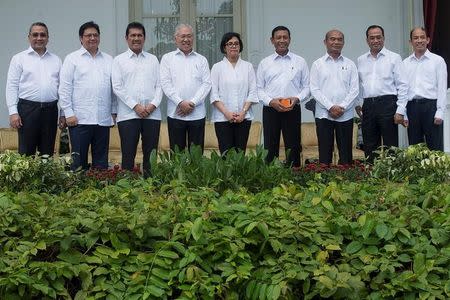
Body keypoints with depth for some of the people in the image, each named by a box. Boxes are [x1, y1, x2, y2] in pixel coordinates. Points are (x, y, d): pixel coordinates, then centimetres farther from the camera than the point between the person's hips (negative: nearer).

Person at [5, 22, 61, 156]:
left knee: (47, 152, 8)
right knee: (26, 153, -1)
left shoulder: (56, 60, 13)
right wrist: (13, 112, -10)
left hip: (50, 109, 3)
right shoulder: (19, 58, 4)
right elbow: (12, 87, -1)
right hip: (28, 109, -3)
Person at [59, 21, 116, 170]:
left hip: (104, 119, 4)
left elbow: (114, 87, 15)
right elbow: (64, 88, -1)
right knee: (79, 159, -2)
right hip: (80, 119, -3)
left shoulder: (108, 60, 15)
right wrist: (68, 113, -8)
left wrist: (114, 112, 9)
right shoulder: (72, 59, 4)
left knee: (101, 161, 7)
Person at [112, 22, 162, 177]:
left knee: (151, 154, 4)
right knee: (128, 155, -3)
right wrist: (135, 106, -10)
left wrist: (153, 104, -7)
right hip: (128, 114, -2)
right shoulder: (119, 60, 7)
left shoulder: (153, 59, 15)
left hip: (152, 114, 3)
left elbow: (159, 85, 9)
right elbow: (117, 87, -2)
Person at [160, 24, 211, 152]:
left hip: (197, 113, 1)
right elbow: (165, 83, -1)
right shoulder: (167, 58, 8)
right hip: (175, 113, -1)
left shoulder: (201, 60, 12)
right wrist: (180, 103, -12)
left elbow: (206, 84, 3)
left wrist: (192, 103, -10)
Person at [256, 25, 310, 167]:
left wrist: (297, 98, -11)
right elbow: (259, 89, 6)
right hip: (270, 109, 0)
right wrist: (271, 101, -11)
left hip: (293, 109, 0)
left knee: (293, 148, 2)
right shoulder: (264, 63, 9)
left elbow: (307, 86, 7)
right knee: (270, 148, 0)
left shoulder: (300, 62, 9)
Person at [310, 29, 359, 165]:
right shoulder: (318, 64, 7)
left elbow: (354, 89, 3)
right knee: (325, 153, 0)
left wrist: (342, 107, -10)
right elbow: (314, 89, -1)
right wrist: (330, 107, -12)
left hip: (345, 115, 1)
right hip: (324, 114, -1)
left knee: (346, 153, 3)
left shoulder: (350, 65, 11)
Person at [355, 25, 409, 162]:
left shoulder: (394, 58, 1)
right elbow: (357, 85, 18)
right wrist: (357, 103, 5)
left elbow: (403, 86, -3)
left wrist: (400, 111, -10)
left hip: (387, 104, -4)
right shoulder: (361, 60, 14)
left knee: (390, 146, -3)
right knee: (369, 148, 8)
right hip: (368, 106, 4)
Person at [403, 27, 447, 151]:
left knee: (435, 148, -3)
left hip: (430, 105, -3)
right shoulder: (405, 63, 13)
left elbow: (442, 88, 0)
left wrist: (440, 112, -9)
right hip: (411, 107, 3)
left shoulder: (438, 60, 5)